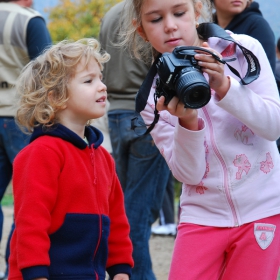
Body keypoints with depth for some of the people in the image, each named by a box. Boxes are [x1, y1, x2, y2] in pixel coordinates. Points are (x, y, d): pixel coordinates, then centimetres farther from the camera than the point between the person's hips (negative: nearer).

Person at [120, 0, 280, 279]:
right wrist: (188, 122, -24)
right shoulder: (154, 97, -4)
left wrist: (224, 87, -22)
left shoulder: (243, 50, -5)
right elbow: (188, 173, -7)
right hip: (203, 215, 1)